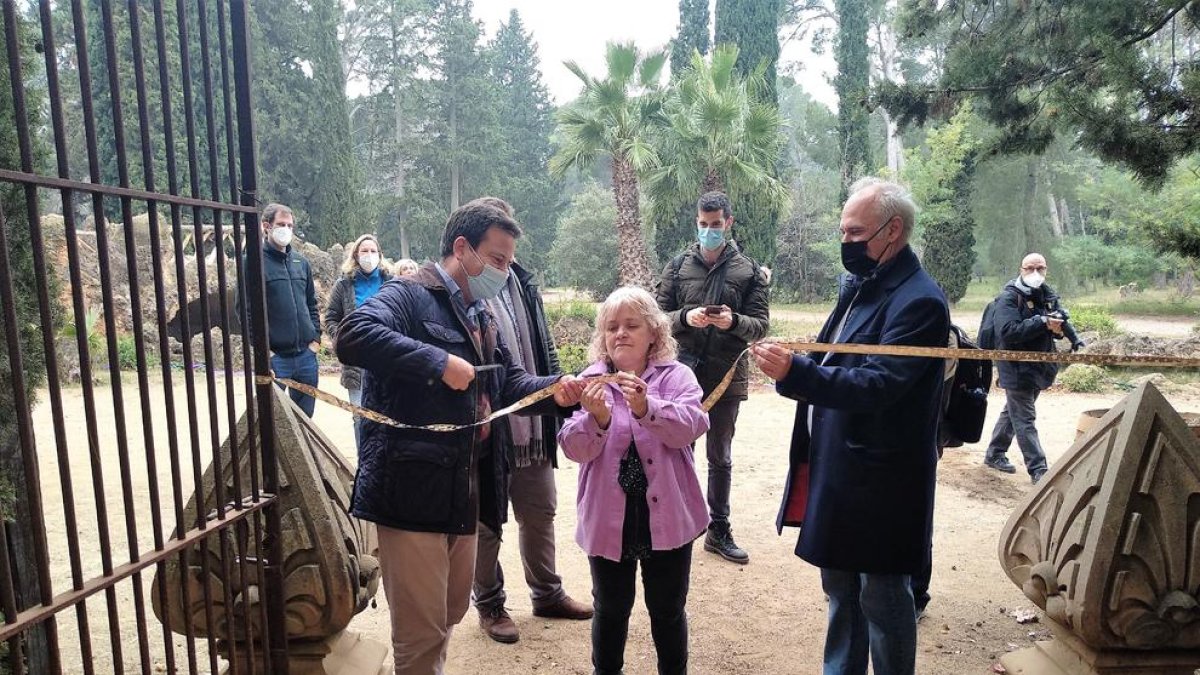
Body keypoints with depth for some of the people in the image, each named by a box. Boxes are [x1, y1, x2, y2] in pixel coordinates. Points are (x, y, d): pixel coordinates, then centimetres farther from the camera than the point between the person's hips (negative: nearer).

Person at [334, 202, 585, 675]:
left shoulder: (479, 316, 17)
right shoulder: (409, 295, -12)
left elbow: (509, 384, 17)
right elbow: (352, 336, -31)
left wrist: (553, 389, -3)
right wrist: (439, 362, -30)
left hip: (464, 492, 9)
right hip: (412, 490, -9)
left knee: (451, 614, 24)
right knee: (421, 629, 3)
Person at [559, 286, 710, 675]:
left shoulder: (676, 376, -3)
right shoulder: (591, 381, -2)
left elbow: (690, 427, -20)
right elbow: (575, 449, -10)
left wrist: (646, 408, -36)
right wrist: (597, 418, -31)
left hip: (666, 516, 0)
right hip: (609, 518, 1)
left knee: (668, 609, 17)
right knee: (611, 608, 18)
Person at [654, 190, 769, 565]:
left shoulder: (749, 271, 2)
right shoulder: (678, 267, 3)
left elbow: (761, 324, -1)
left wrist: (733, 321, -21)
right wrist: (685, 317, -18)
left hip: (726, 376, 0)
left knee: (720, 457, 14)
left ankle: (719, 531, 27)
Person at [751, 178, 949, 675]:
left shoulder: (919, 301, -17)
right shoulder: (858, 286, 10)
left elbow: (877, 385, -26)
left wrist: (794, 372, -37)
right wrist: (790, 366, -2)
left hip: (879, 481, -9)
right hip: (834, 469, 9)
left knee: (882, 597, 8)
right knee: (840, 588, 21)